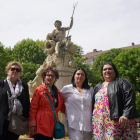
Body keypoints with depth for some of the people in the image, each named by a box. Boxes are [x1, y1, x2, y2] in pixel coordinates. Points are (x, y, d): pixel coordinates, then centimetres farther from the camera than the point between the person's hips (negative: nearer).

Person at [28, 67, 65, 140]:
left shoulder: (57, 92, 13)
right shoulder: (39, 90, -3)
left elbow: (62, 107, 17)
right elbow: (33, 108, -7)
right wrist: (32, 124, -12)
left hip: (51, 128, 6)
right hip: (41, 127, -5)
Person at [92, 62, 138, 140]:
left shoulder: (122, 82, 7)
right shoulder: (97, 87, 23)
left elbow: (130, 97, -7)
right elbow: (93, 103, 23)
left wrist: (126, 115, -19)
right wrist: (92, 118, 13)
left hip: (118, 121, -5)